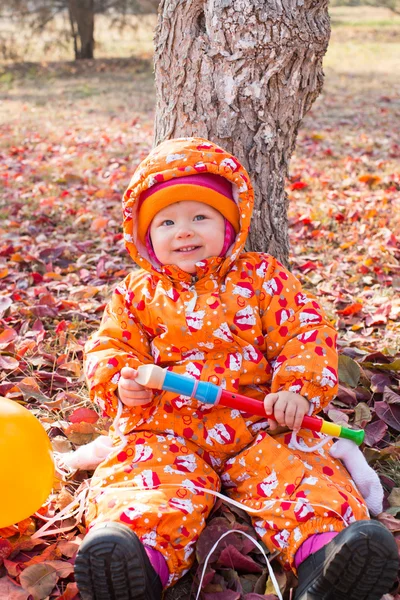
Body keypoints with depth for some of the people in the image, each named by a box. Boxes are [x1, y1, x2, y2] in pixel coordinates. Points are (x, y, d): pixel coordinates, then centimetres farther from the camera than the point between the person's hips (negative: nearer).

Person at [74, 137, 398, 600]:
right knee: (149, 477, -30)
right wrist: (120, 382, -8)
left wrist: (298, 389, -11)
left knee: (297, 472, -28)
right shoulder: (139, 292, 17)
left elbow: (307, 330, 7)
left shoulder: (261, 277, 13)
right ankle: (142, 559, -53)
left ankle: (323, 553, -47)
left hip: (258, 418, 0)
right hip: (166, 424, 0)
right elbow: (110, 346, 16)